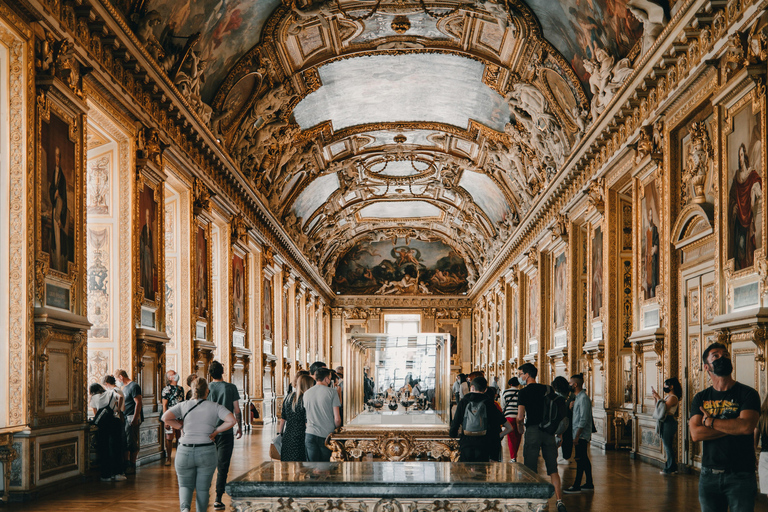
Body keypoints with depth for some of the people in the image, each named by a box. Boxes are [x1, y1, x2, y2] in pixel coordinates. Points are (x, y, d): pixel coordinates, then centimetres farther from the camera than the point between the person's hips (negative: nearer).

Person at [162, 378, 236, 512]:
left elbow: (165, 418, -10)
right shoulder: (215, 406, 1)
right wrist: (215, 431, -1)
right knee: (203, 488, 12)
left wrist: (181, 427, 3)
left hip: (185, 452, 0)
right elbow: (232, 420, -11)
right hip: (207, 452, 0)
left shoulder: (183, 405, 2)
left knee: (185, 485, 12)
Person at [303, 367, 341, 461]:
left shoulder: (306, 393, 6)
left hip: (310, 435, 3)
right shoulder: (332, 392, -6)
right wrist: (337, 431, 11)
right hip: (327, 435, -3)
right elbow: (337, 419, -7)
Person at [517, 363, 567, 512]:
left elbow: (520, 417, -12)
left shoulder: (524, 392, -6)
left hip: (532, 431, -4)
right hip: (549, 431, 4)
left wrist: (520, 427, 7)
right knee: (553, 470, 5)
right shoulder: (547, 389, 7)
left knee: (530, 471, 3)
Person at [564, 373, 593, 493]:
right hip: (579, 435, 10)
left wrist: (577, 436, -21)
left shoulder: (583, 398, -16)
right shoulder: (579, 397, 15)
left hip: (581, 435, -10)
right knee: (584, 459, 13)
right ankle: (589, 484, 19)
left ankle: (577, 486, -5)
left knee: (580, 459, -7)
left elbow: (583, 419, -20)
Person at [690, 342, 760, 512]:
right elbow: (695, 434, -7)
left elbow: (746, 426, -19)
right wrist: (733, 427, -13)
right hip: (709, 475, 3)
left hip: (740, 477, -3)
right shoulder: (700, 398, 8)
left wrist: (710, 421, -8)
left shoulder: (747, 394, -2)